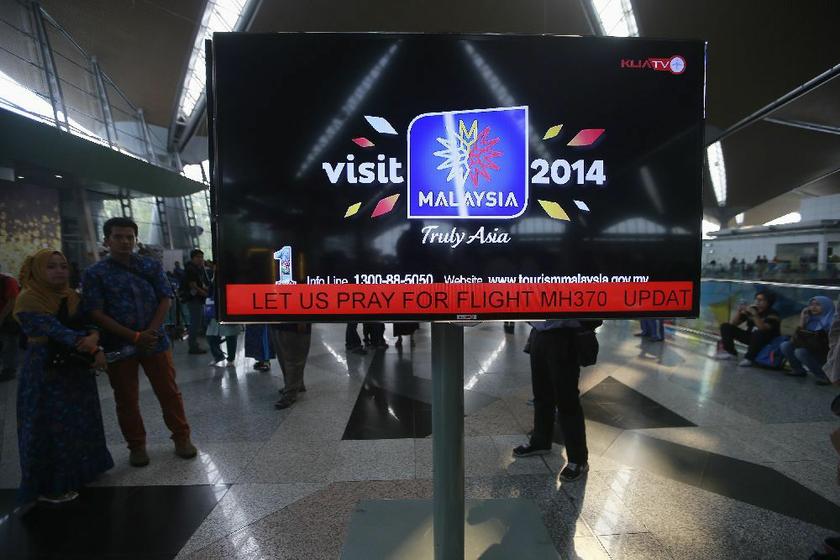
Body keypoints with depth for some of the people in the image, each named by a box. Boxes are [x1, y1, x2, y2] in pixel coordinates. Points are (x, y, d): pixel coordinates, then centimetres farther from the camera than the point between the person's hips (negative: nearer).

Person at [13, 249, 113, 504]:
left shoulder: (72, 297, 6)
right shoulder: (29, 299, -13)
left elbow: (92, 325, 0)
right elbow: (56, 331, -22)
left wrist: (94, 338, -23)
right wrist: (94, 350, -23)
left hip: (77, 369, 6)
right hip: (45, 373, -6)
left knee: (79, 421, 17)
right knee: (51, 427, 4)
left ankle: (77, 471, 36)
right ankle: (50, 486, 21)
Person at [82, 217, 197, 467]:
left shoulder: (152, 266, 4)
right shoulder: (94, 274, -2)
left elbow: (166, 299, 0)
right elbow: (96, 313, -8)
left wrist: (151, 332, -13)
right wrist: (134, 336, -15)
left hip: (155, 340, 1)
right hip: (118, 345, -1)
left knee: (169, 392, 7)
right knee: (126, 398, 10)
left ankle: (182, 437, 22)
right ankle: (137, 445, 27)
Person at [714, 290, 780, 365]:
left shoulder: (772, 315, -16)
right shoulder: (750, 310, -4)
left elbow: (763, 329, -36)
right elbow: (732, 323, -6)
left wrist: (755, 314, -42)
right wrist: (738, 310, -19)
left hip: (765, 341, -6)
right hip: (750, 337, 6)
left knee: (759, 333, -40)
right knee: (726, 326, -6)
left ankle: (748, 358, -26)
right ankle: (731, 353, -9)